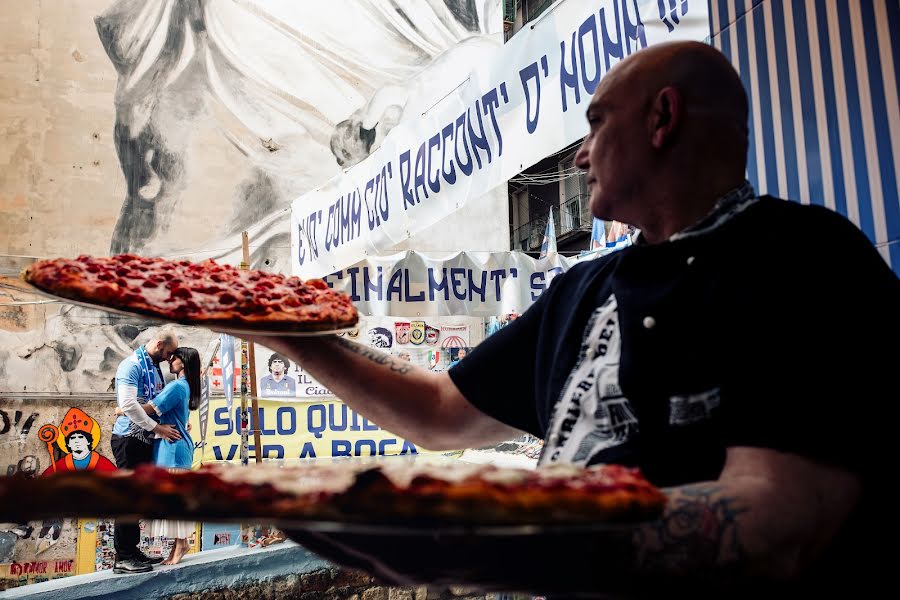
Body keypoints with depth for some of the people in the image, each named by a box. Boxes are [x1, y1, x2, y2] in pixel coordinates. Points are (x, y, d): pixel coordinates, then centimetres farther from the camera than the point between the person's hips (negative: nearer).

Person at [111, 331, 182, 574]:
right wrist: (157, 428, -20)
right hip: (128, 438, -9)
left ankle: (131, 550, 21)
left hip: (144, 440, 9)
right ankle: (122, 558, -2)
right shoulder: (132, 365, -13)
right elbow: (128, 404, -23)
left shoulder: (155, 369, 15)